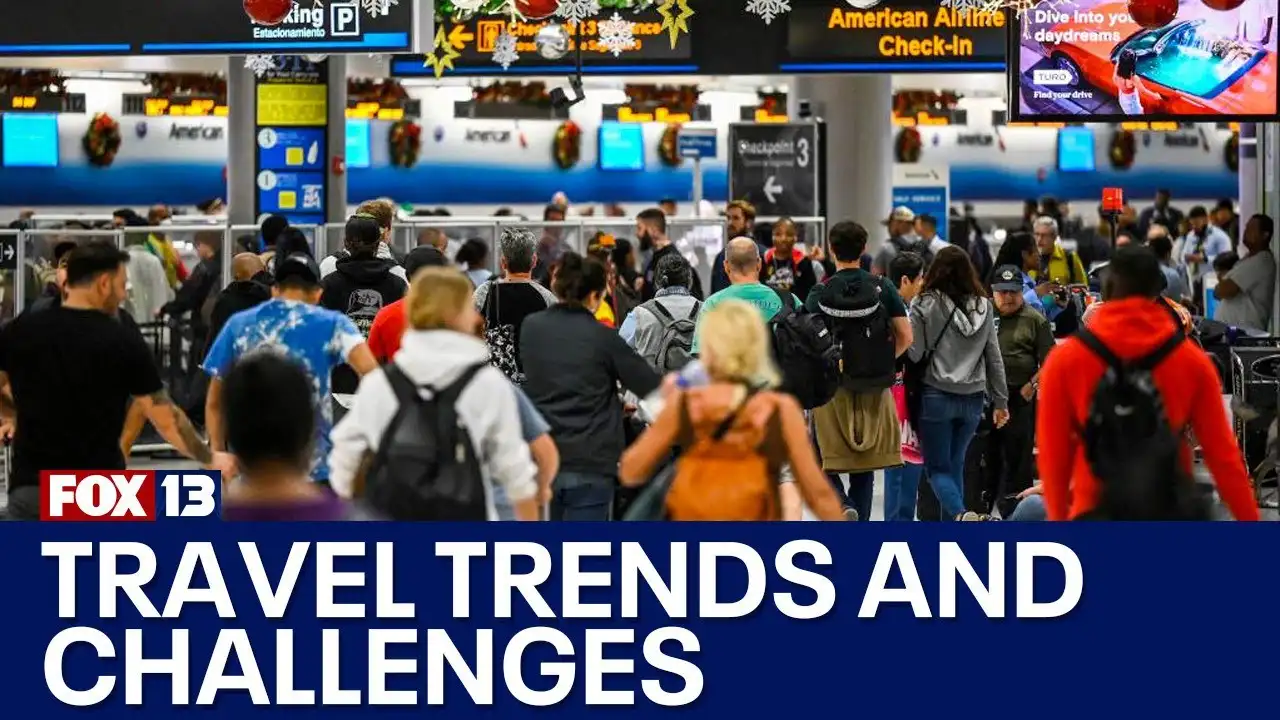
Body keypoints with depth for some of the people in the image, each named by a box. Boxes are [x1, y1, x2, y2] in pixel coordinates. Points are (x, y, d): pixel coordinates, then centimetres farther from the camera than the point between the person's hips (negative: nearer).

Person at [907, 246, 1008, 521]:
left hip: (937, 396, -4)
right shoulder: (983, 306, 5)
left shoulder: (925, 304, -7)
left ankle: (960, 515, -24)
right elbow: (994, 357, 8)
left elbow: (914, 353, -11)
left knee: (938, 467, 3)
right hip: (973, 398, 4)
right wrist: (1001, 401, 15)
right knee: (955, 465, 15)